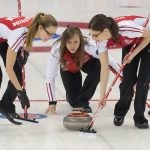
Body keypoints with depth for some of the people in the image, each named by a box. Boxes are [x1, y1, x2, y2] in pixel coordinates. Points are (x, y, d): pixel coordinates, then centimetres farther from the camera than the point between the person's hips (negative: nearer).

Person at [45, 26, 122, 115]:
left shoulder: (89, 46, -40)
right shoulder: (57, 50, -38)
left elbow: (109, 61, -27)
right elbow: (50, 78, -33)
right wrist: (52, 103, -38)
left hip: (87, 63, 0)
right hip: (68, 69, 0)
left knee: (99, 67, -34)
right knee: (74, 102, -10)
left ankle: (82, 101, -17)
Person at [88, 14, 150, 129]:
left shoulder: (126, 28, -44)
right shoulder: (103, 42, -25)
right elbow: (104, 69, -17)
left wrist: (134, 54, -23)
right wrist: (103, 96, -16)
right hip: (131, 43, 4)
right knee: (128, 79, -4)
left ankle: (139, 117, 4)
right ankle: (120, 113, 17)